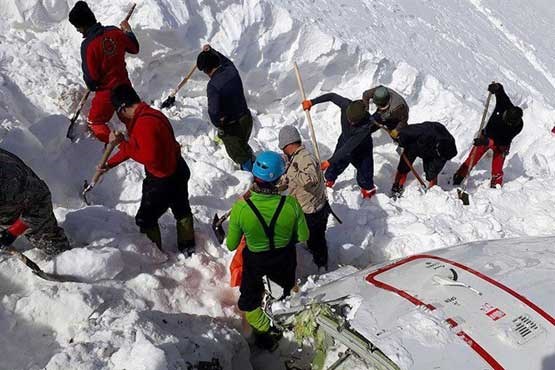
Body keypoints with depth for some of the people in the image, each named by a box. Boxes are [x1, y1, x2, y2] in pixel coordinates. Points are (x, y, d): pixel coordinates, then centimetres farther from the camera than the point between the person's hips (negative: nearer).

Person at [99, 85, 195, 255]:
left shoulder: (144, 124, -30)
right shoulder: (148, 114, 4)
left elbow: (148, 157, -32)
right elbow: (135, 147, 14)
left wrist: (122, 143, -24)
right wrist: (110, 163, 18)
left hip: (163, 181, -10)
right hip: (178, 172, 10)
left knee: (145, 219, 7)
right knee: (181, 210, 26)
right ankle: (187, 247, 44)